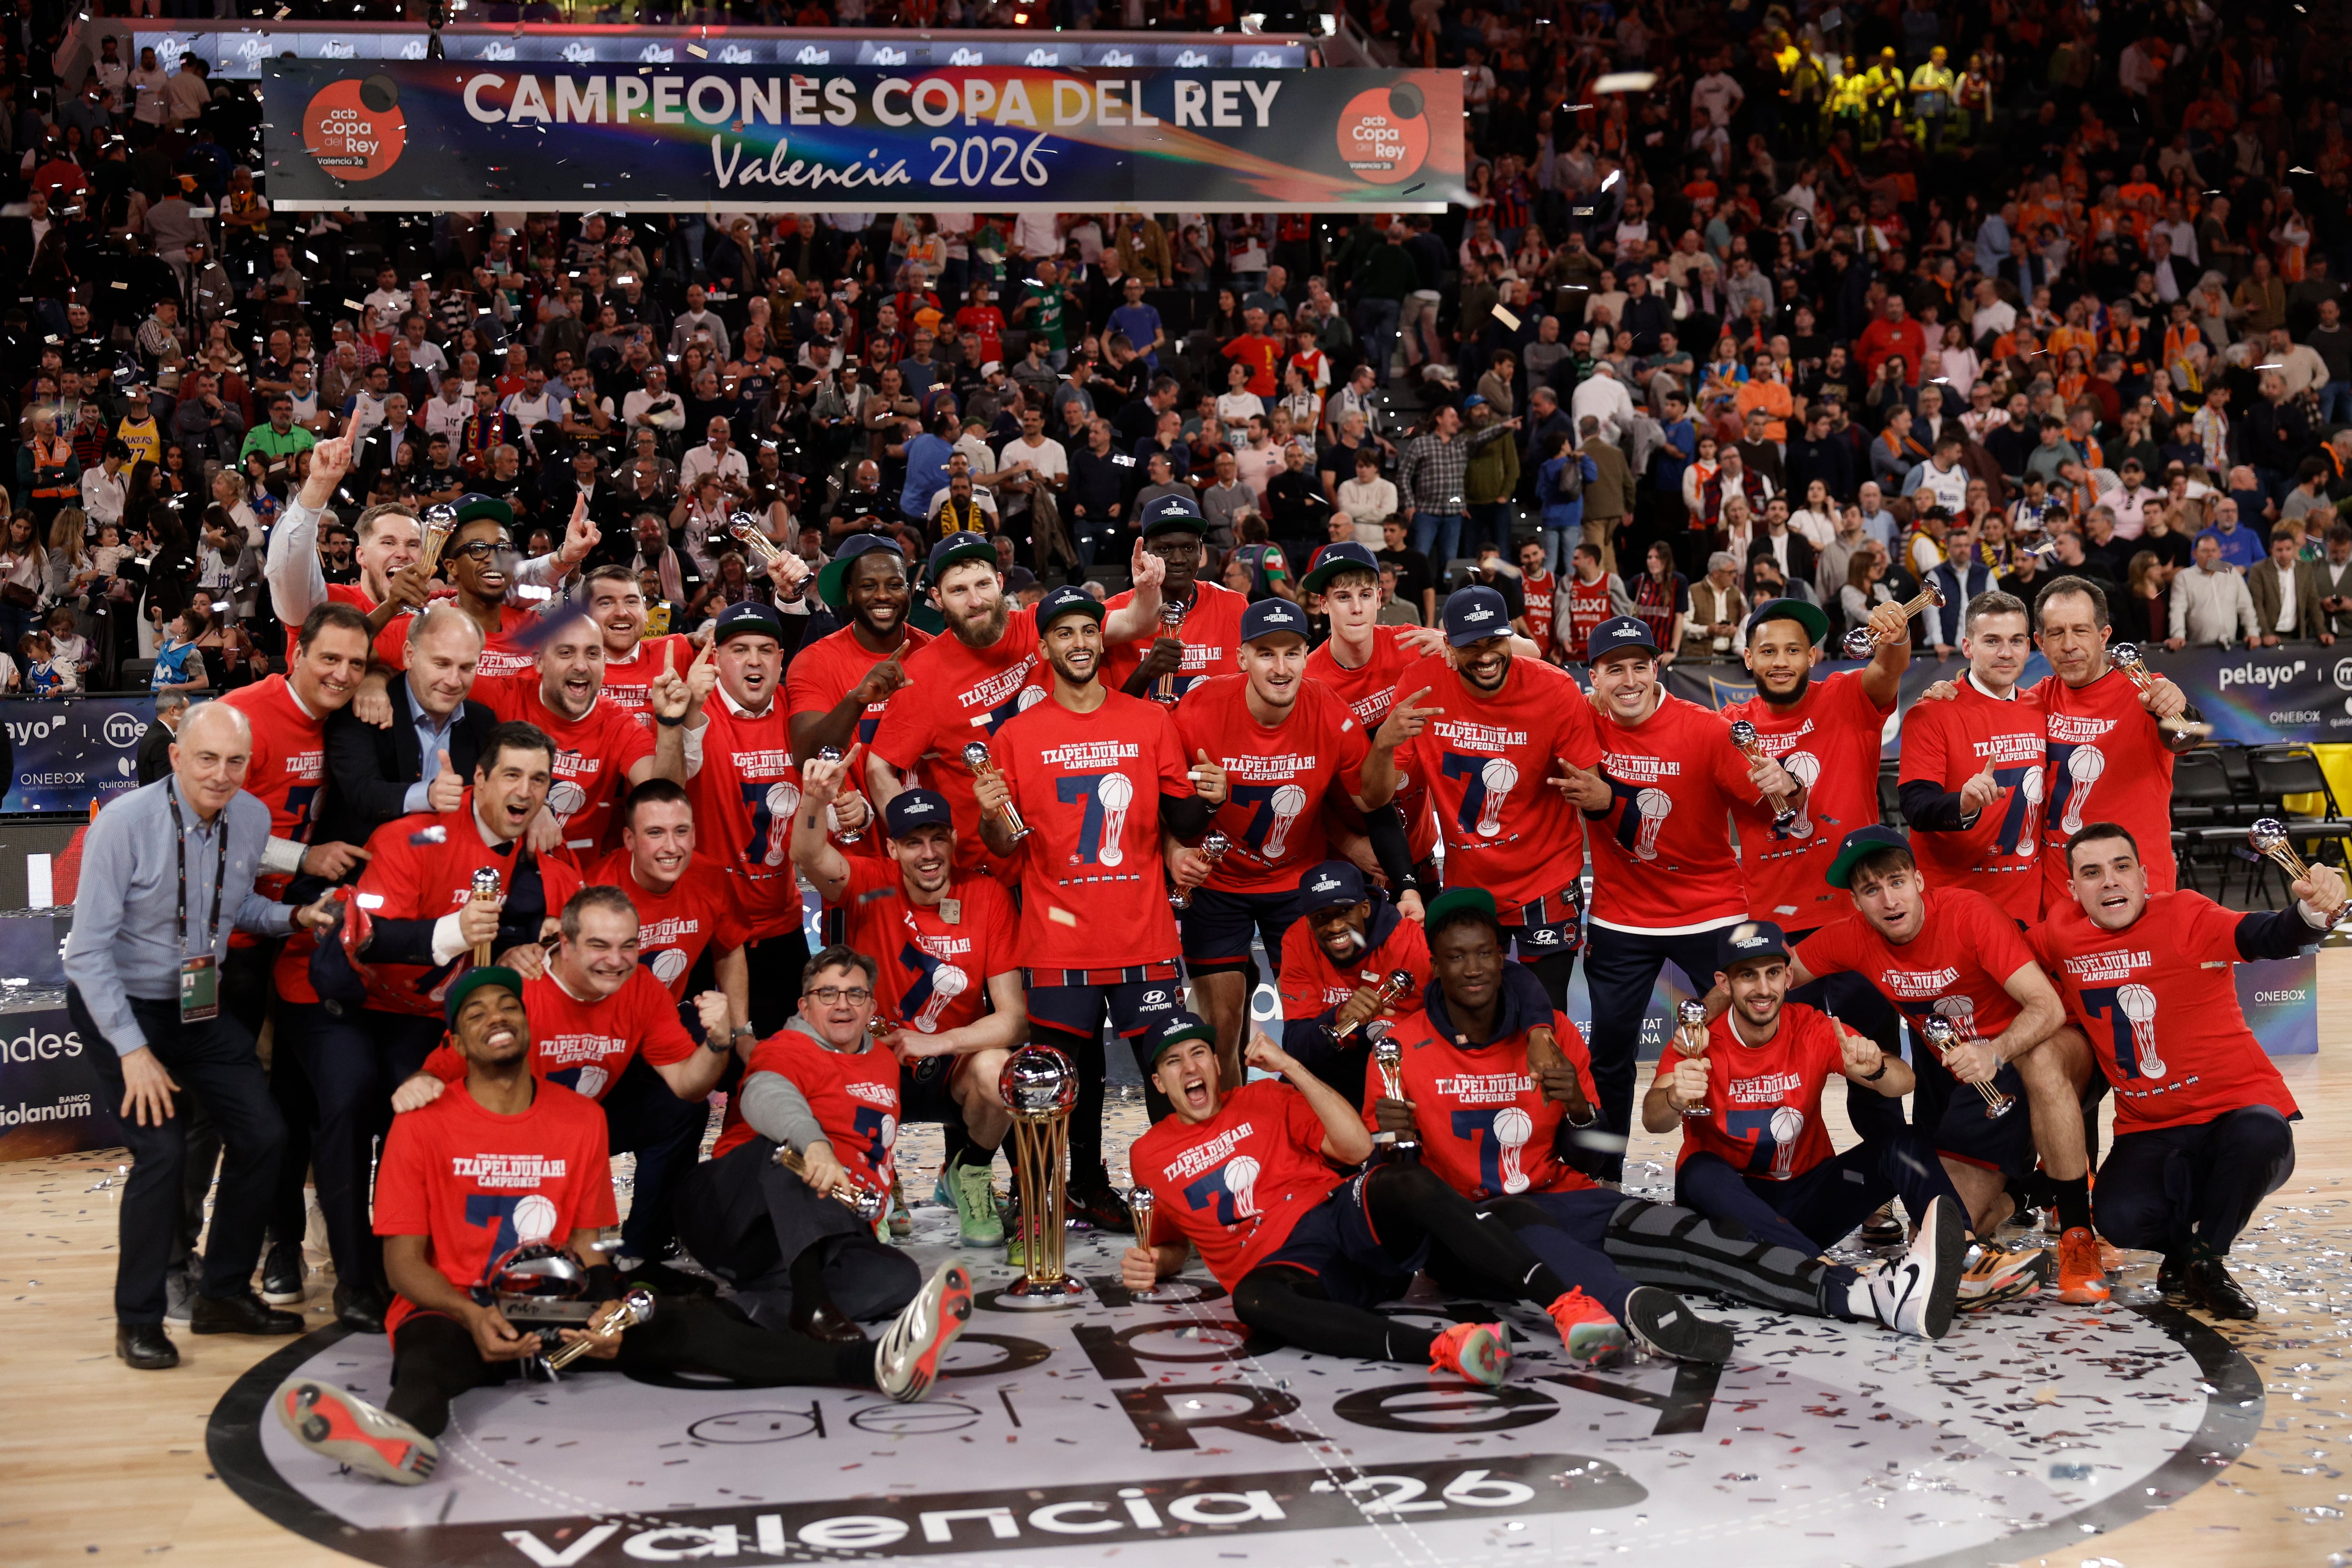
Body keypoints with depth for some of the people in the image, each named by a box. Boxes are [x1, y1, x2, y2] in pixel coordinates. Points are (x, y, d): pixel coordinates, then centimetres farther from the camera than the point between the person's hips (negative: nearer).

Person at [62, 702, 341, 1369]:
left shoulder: (253, 819, -7)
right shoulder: (123, 825, -23)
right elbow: (89, 950, -20)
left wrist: (293, 916, -8)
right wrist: (132, 1050, -23)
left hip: (201, 1004, 6)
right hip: (118, 1005, -6)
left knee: (262, 1134, 0)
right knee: (162, 1150, -17)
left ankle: (224, 1294, 19)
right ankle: (137, 1320, 3)